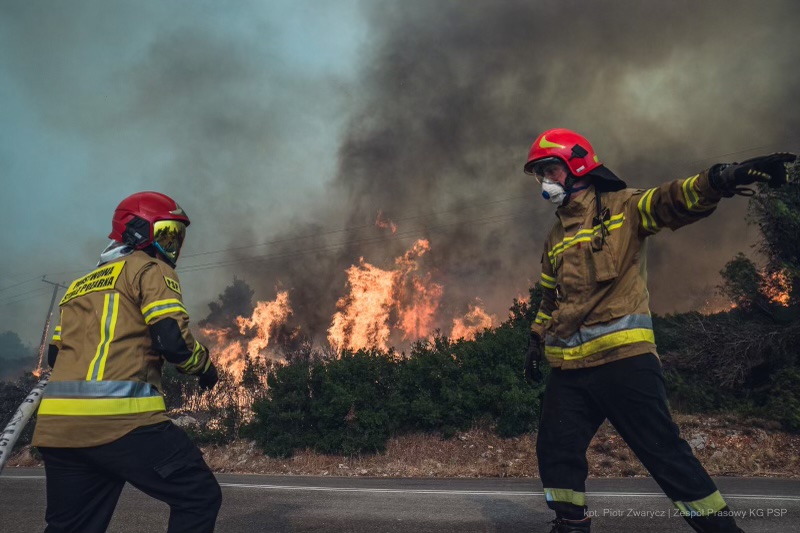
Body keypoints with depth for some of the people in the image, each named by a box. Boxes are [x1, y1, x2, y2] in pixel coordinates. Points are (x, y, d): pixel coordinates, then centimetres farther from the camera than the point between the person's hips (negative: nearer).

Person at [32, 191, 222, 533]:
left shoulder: (80, 284, 26)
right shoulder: (151, 269, 2)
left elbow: (56, 355, 25)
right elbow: (174, 340, -10)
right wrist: (205, 366, 8)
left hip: (57, 426, 9)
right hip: (121, 420, -8)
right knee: (199, 498, 2)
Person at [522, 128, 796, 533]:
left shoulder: (622, 208, 2)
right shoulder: (555, 238, 21)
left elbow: (673, 201, -18)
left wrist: (721, 179, -36)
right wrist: (537, 340, 27)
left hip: (623, 358, -6)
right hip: (568, 368, 7)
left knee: (663, 451, -2)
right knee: (556, 450, 8)